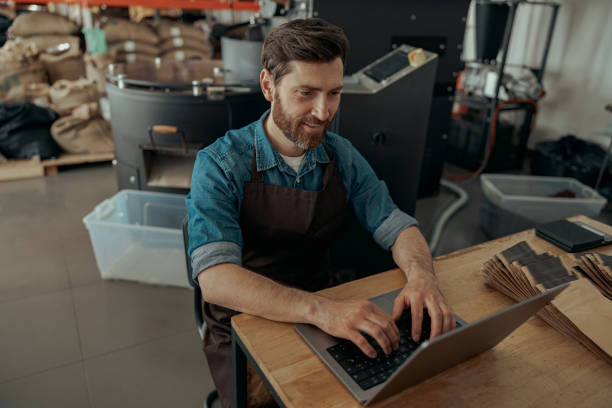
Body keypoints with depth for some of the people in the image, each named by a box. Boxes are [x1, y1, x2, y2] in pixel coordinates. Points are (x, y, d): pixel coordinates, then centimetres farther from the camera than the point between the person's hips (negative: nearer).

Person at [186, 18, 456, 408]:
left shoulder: (342, 156, -1)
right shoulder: (220, 164, -17)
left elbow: (395, 225, 0)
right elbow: (214, 278, -28)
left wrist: (421, 274, -23)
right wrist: (319, 309, -42)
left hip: (325, 314, 4)